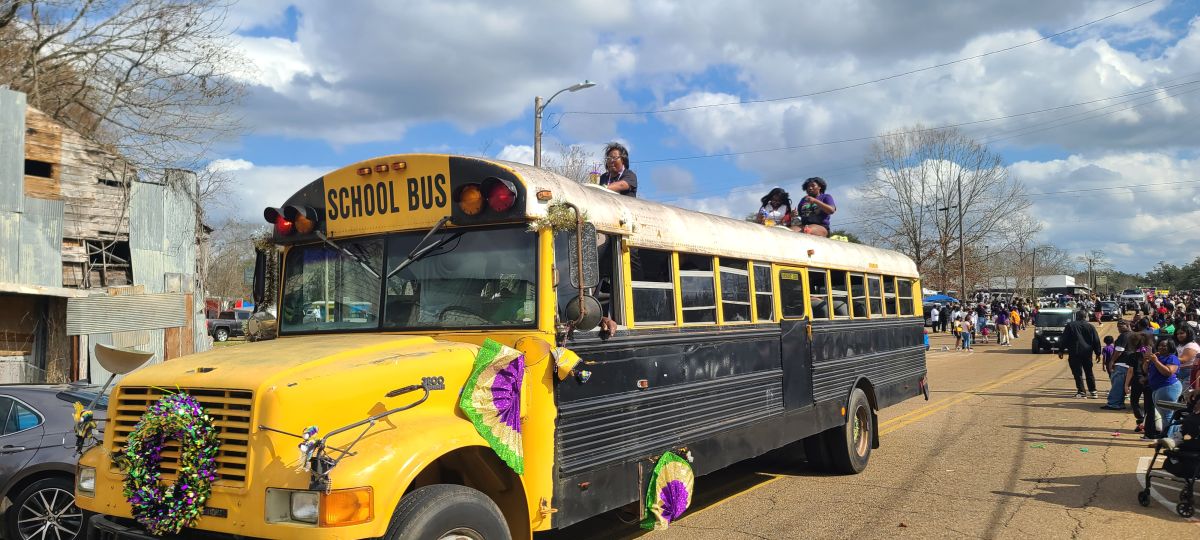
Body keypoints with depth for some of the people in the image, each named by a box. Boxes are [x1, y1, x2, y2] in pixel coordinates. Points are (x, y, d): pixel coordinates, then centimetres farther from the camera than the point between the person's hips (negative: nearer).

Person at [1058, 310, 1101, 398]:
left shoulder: (1070, 325, -2)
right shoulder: (1091, 326, 6)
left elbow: (1064, 339, -3)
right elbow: (1096, 341, 8)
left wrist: (1061, 350, 2)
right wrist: (1098, 353, 14)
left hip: (1075, 353, -4)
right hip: (1087, 353, 4)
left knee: (1078, 373, 0)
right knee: (1089, 372, 15)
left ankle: (1081, 392, -4)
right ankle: (1093, 391, 17)